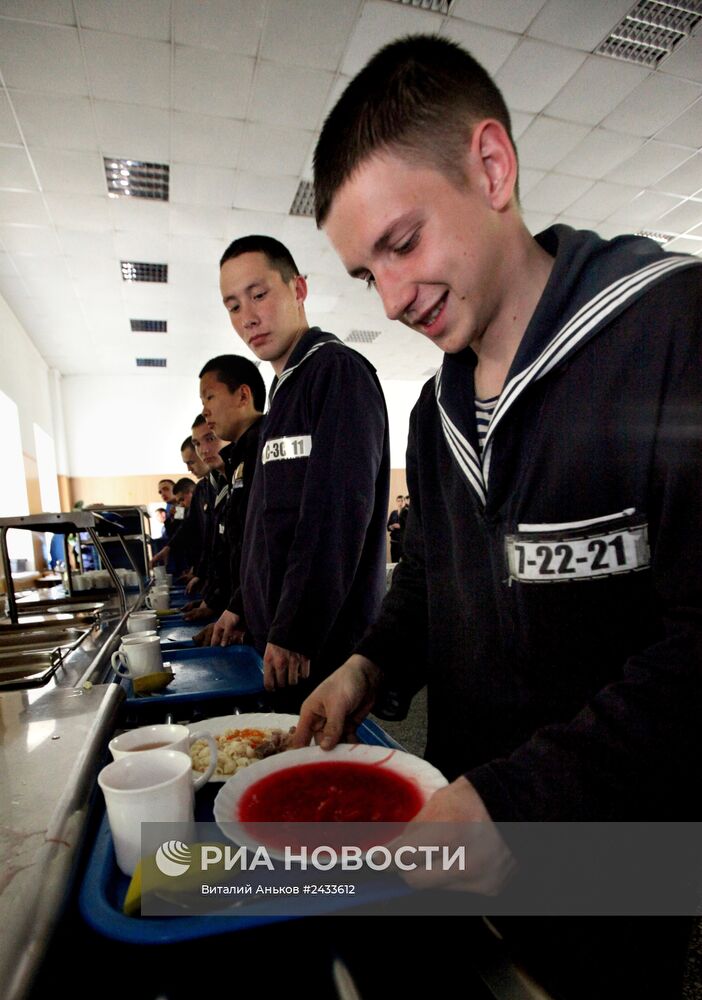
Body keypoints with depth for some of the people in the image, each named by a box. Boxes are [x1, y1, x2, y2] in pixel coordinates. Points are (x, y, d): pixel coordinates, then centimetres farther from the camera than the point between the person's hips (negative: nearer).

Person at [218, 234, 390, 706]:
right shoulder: (287, 389, 17)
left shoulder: (338, 370, -12)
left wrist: (294, 634, -20)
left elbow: (339, 516, -22)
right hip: (280, 636, 9)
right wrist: (243, 609, 18)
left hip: (324, 647, -9)